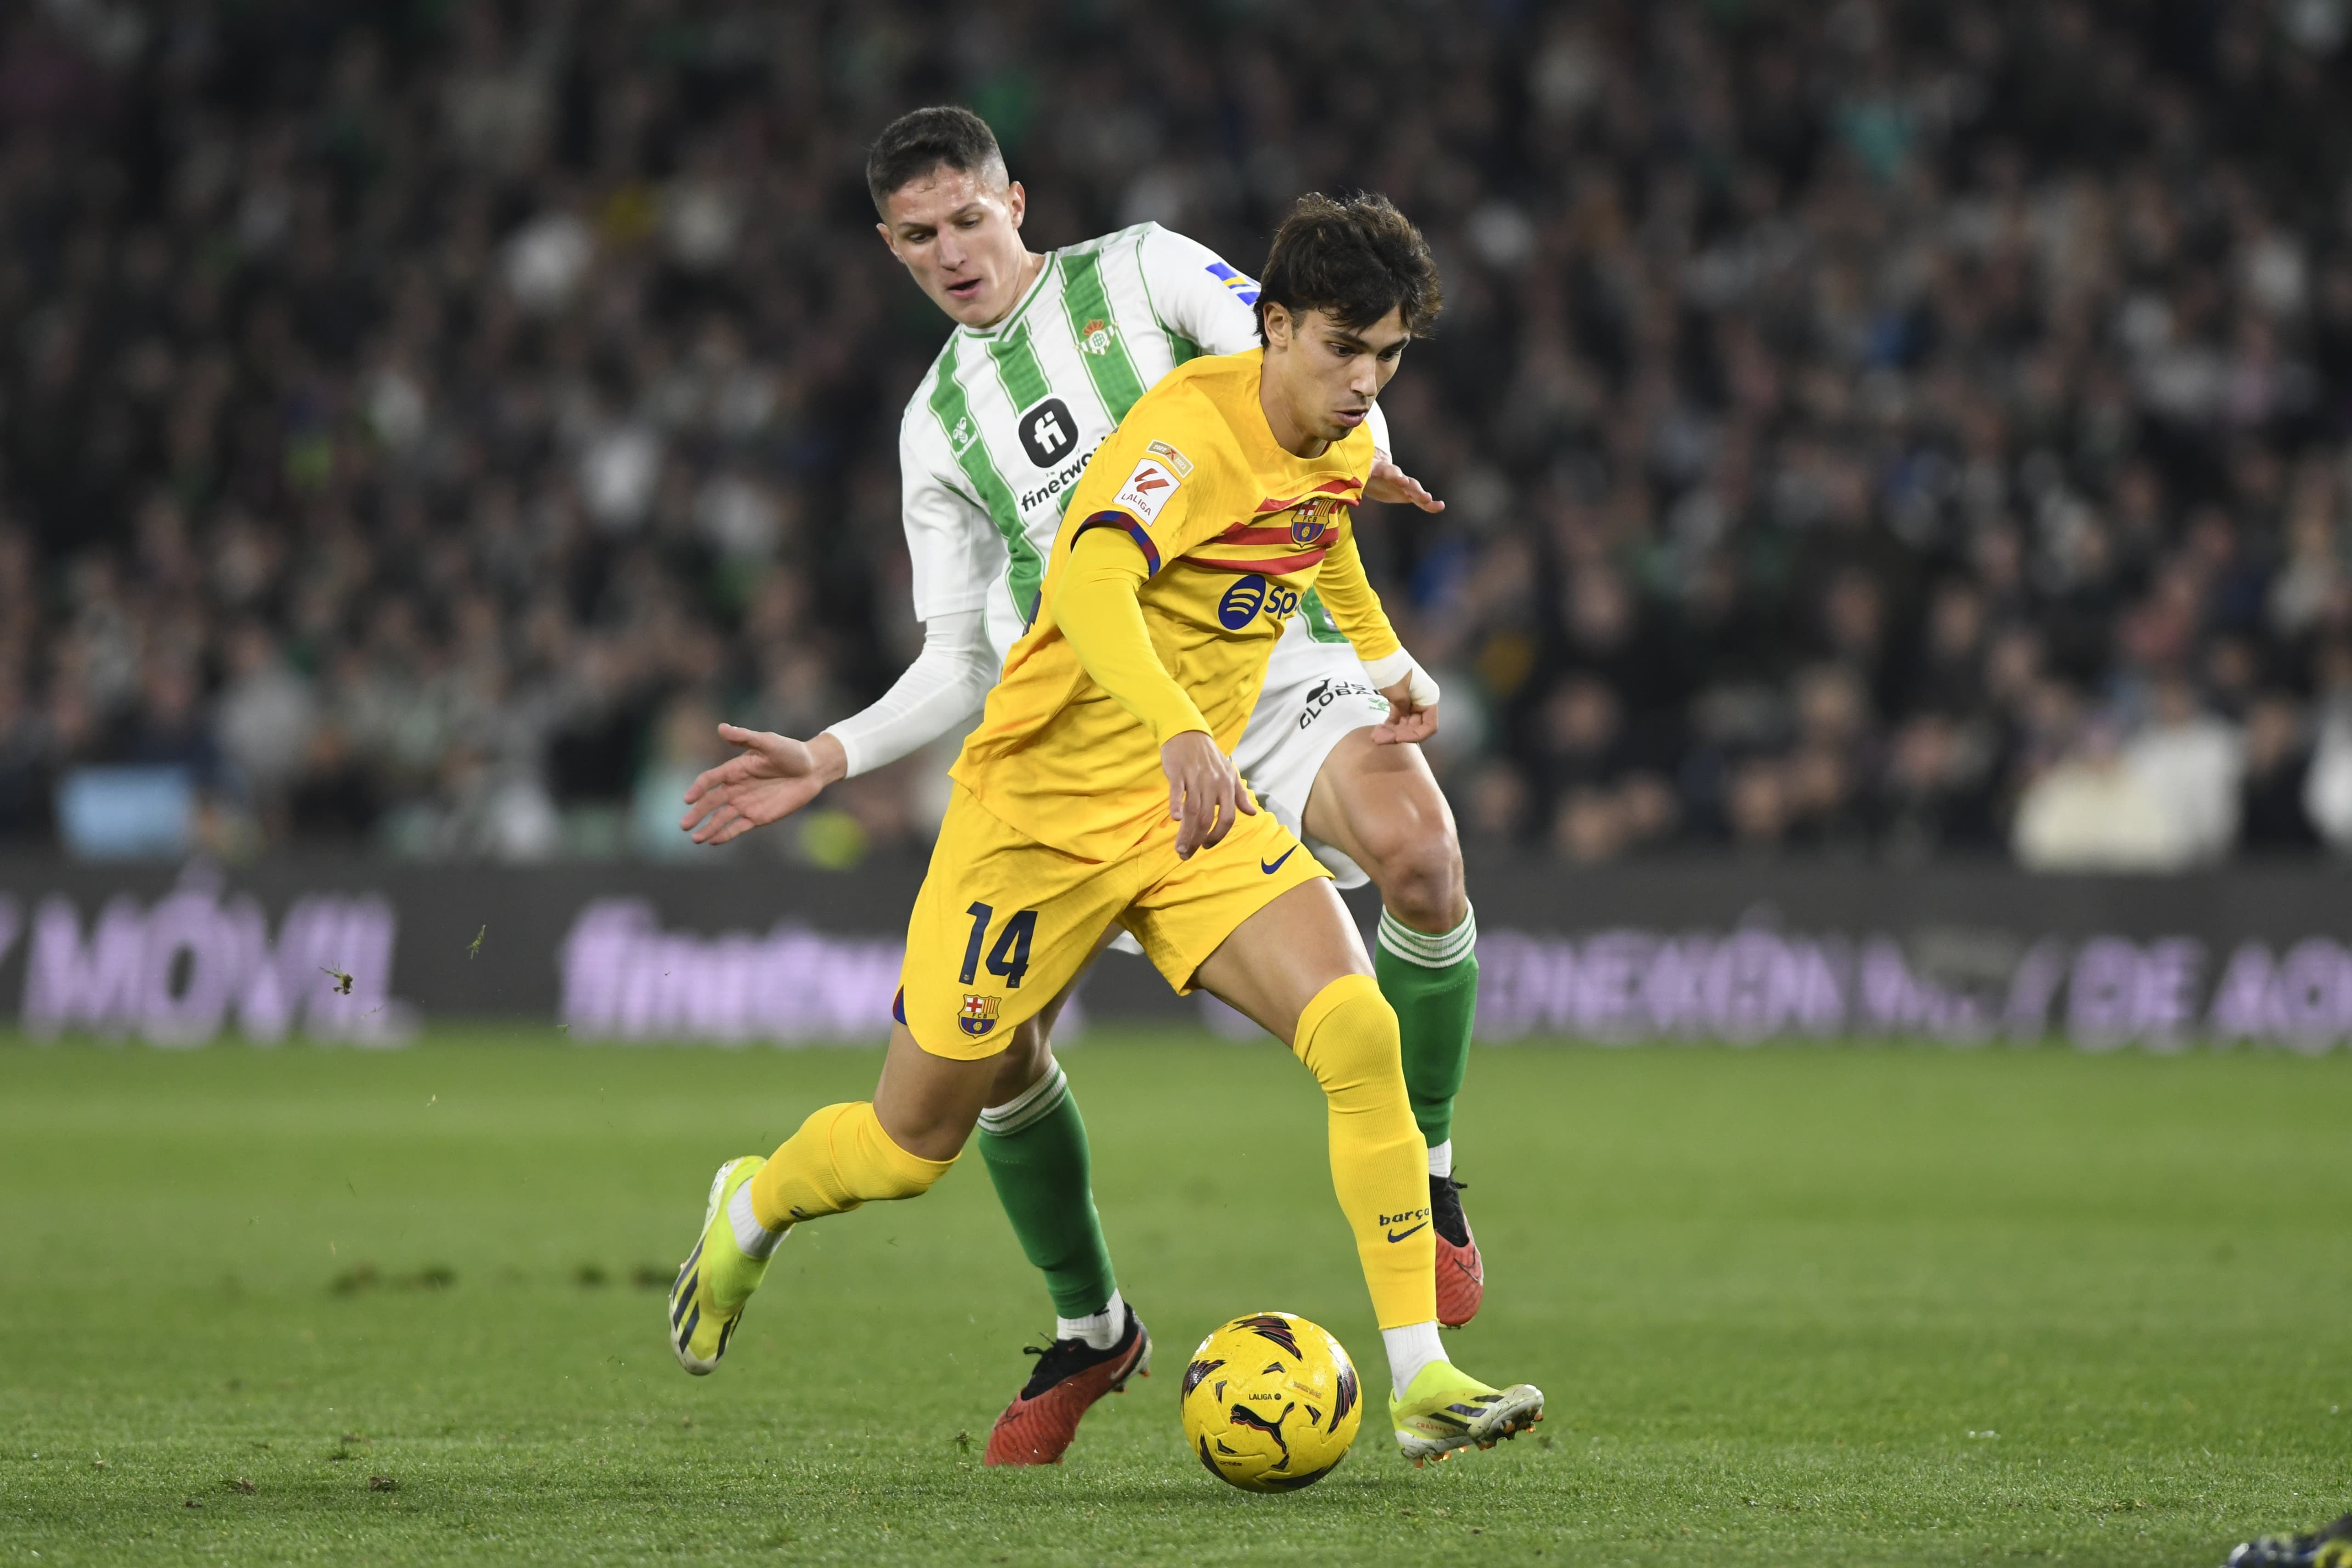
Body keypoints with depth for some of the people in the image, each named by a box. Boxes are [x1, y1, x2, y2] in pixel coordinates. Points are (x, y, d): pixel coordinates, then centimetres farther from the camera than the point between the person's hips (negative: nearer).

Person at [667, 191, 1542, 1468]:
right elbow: (1092, 584, -43)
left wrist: (1384, 655, 32)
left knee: (1360, 1035, -20)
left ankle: (1423, 1384, -19)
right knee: (912, 1147, 6)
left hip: (1195, 814, 6)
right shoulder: (1192, 425, -24)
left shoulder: (1341, 446, 2)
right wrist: (1178, 730, -58)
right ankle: (753, 1208, 42)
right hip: (1042, 809, -6)